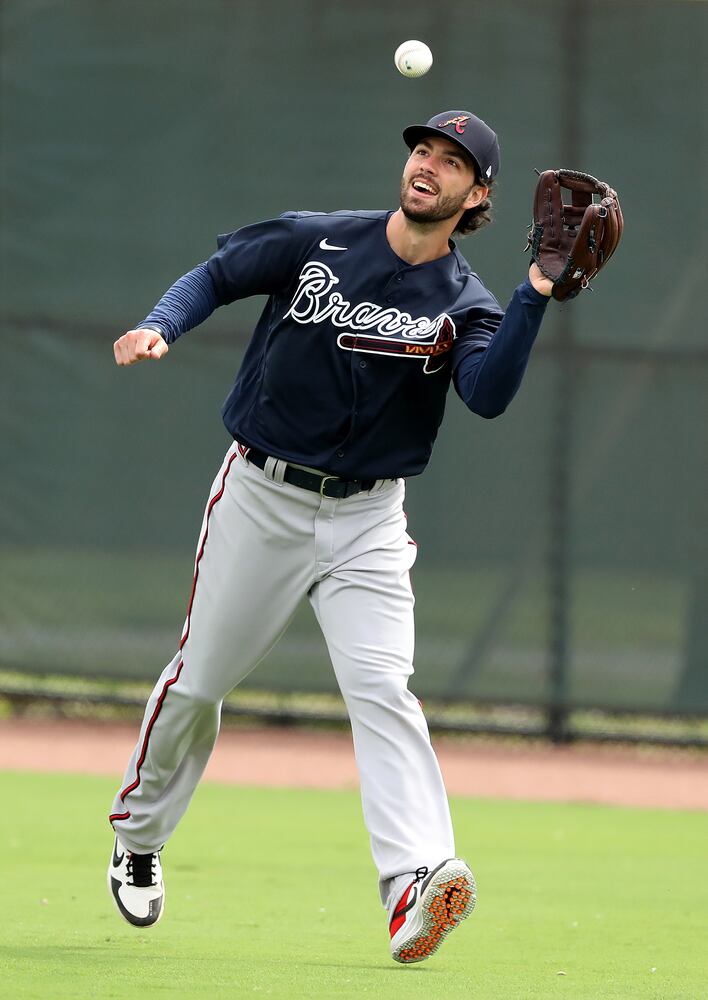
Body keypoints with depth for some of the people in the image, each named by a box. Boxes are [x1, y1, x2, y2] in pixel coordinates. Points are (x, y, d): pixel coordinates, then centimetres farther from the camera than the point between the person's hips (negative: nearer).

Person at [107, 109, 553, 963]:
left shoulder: (464, 306, -4)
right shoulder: (317, 242, -3)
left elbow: (488, 394, -21)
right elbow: (218, 276, 7)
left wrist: (536, 294, -32)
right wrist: (159, 328, -13)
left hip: (365, 518, 0)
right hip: (261, 498, 0)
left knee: (381, 685, -18)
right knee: (199, 678, 8)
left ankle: (414, 888, -32)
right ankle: (137, 836, 33)